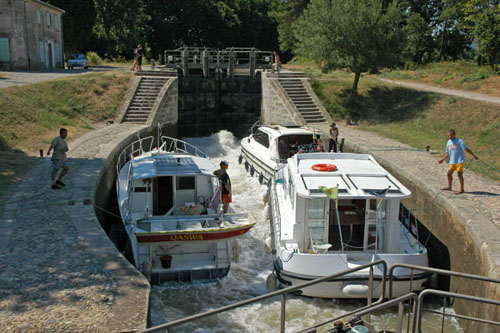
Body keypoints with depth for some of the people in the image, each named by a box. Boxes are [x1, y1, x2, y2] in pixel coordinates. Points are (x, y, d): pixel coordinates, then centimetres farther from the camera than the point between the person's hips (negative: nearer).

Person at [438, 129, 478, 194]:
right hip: (452, 161, 7)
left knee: (460, 174, -6)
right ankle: (449, 187, 26)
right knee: (449, 174, 10)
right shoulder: (448, 142, 11)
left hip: (460, 161, -7)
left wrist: (474, 155, -14)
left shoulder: (459, 141, -9)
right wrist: (442, 160, 18)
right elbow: (448, 154, 20)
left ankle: (461, 189, 1)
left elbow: (466, 149, -11)